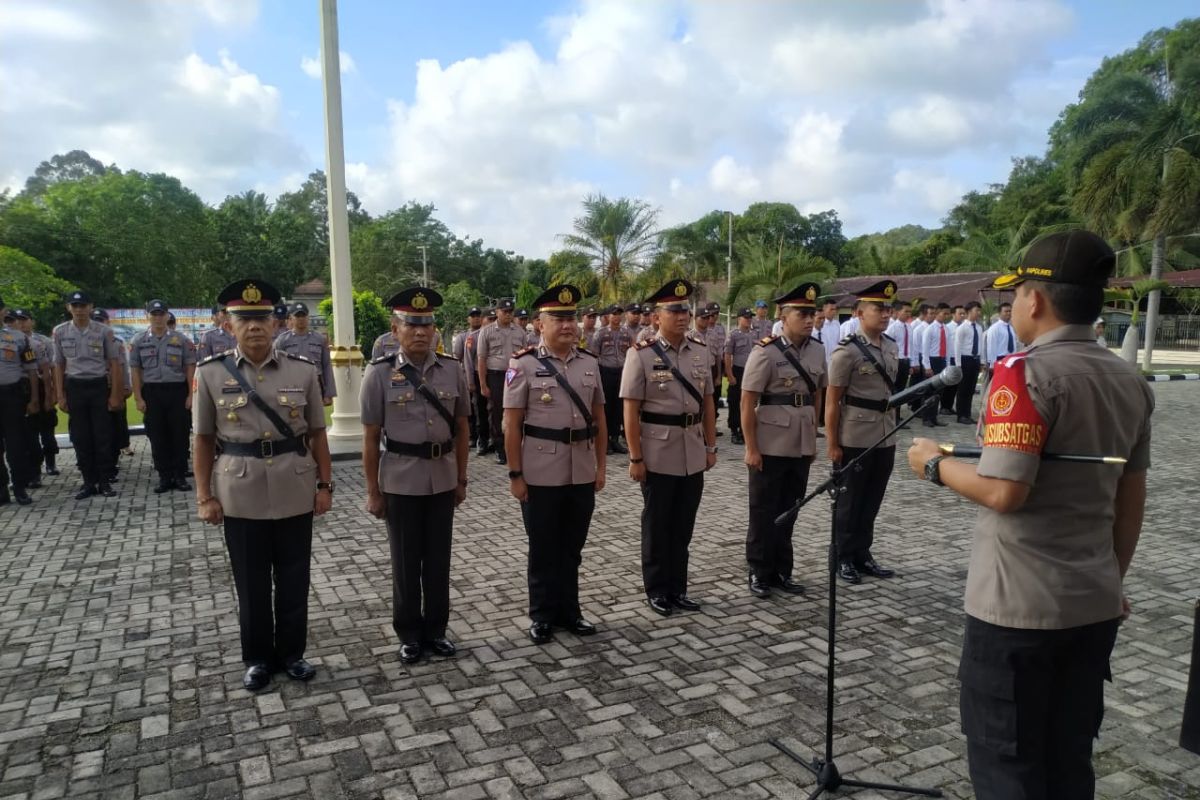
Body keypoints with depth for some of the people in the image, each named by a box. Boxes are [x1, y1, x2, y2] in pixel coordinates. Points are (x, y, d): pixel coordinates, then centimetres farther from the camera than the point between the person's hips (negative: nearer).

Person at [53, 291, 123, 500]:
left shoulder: (104, 331, -2)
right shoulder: (60, 332, 4)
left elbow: (114, 363, 1)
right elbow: (59, 365, 8)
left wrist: (115, 394, -3)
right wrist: (60, 396, 3)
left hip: (99, 385, -2)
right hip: (74, 387, 2)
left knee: (102, 435, 1)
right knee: (80, 437, 5)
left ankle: (104, 482, 10)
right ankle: (88, 482, 14)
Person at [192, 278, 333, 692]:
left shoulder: (303, 370, -1)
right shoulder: (211, 372, -2)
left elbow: (316, 434, 5)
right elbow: (204, 439, 2)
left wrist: (325, 485, 2)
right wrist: (205, 496, -1)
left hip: (296, 494, 1)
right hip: (241, 496, 0)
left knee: (293, 580, 11)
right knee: (251, 583, 11)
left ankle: (291, 653, 29)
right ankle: (257, 659, 29)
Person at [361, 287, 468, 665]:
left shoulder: (452, 369, -1)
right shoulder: (380, 373, -9)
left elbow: (460, 429, 6)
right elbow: (370, 438, -5)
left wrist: (461, 479, 7)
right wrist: (373, 491, -4)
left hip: (442, 478, 3)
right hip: (400, 481, -2)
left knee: (438, 559, 13)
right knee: (406, 561, 10)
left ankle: (435, 629, 29)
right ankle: (409, 634, 27)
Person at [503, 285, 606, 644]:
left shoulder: (589, 363, 5)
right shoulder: (523, 364, -7)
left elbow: (598, 418, 10)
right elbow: (512, 425, -8)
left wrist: (600, 465, 8)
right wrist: (515, 474, -10)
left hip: (582, 472, 4)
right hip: (541, 473, -4)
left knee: (572, 547, 15)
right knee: (543, 549, 9)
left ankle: (569, 611, 30)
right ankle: (542, 616, 24)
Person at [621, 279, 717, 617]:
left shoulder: (701, 352, 5)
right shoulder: (641, 355, -9)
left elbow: (707, 403, 11)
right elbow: (631, 411, -10)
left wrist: (711, 446, 9)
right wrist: (635, 458, -12)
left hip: (693, 453, 5)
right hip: (658, 454, -4)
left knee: (684, 525, 13)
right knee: (658, 525, 8)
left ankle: (678, 587, 27)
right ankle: (657, 590, 22)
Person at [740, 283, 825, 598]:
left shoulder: (817, 351, 5)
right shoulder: (765, 352, -12)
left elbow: (817, 395, 14)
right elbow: (748, 403, -12)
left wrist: (814, 438, 12)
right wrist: (751, 448, -14)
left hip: (802, 446, 5)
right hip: (770, 447, -5)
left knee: (789, 511, 15)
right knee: (764, 512, 7)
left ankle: (781, 572, 28)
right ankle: (759, 573, 21)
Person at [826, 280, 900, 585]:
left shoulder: (892, 347, 8)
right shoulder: (847, 351, -12)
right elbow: (832, 401, -12)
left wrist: (893, 430, 18)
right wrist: (832, 443, -13)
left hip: (885, 439, 6)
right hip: (855, 440, -6)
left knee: (872, 502, 15)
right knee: (849, 502, 7)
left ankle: (863, 555, 28)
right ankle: (844, 559, 20)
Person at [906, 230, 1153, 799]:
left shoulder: (1026, 372, -18)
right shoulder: (1131, 382, 6)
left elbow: (1004, 492, -25)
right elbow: (1131, 499, 13)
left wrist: (936, 465, -8)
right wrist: (1113, 577, 23)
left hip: (1017, 605, -7)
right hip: (1095, 603, 8)